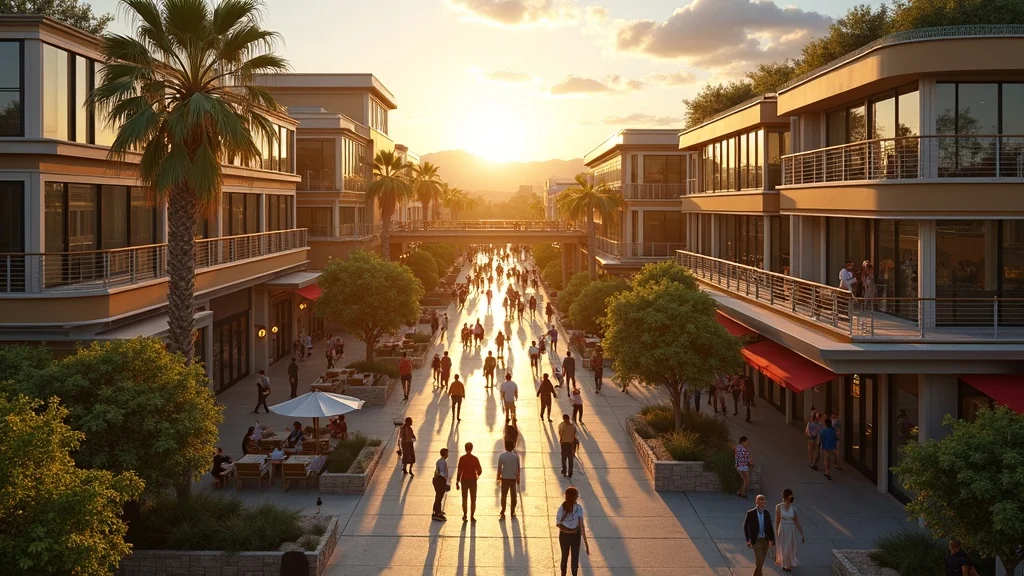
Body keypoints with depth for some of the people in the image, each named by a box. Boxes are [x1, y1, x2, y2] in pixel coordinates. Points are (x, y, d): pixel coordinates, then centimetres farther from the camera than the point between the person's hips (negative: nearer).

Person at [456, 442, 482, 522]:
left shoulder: (462, 458, -6)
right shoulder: (475, 459, -5)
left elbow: (459, 471, -8)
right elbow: (479, 471, -3)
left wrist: (457, 482, -3)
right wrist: (477, 475, 19)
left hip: (464, 480, 0)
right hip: (473, 480, 0)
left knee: (464, 499, 11)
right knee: (473, 499, 7)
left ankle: (464, 515, 7)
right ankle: (472, 516, 3)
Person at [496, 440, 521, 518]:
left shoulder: (502, 456, -6)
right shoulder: (516, 456, -5)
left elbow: (499, 467, -4)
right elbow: (518, 468, -2)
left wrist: (498, 477, 7)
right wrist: (518, 477, 9)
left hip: (505, 478, 0)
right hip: (513, 478, 0)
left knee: (504, 495, 5)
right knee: (514, 496, 12)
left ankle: (502, 513, 2)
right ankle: (513, 512, 15)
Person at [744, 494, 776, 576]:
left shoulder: (767, 513, 3)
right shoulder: (750, 513, -9)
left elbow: (770, 527, 8)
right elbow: (745, 527, -5)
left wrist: (772, 540, 2)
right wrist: (748, 540, -11)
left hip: (765, 540, 4)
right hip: (756, 541, -4)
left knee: (760, 561, 14)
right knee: (759, 561, -12)